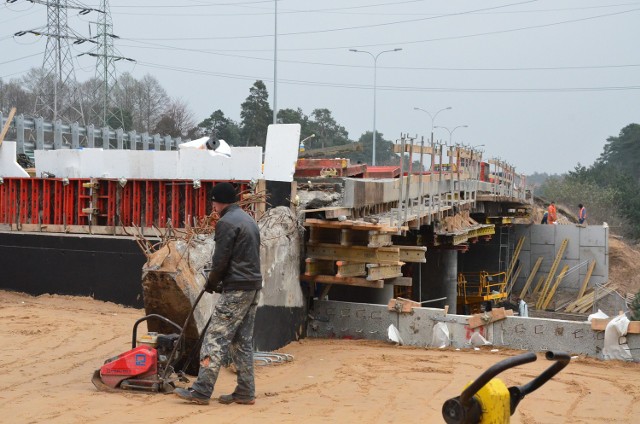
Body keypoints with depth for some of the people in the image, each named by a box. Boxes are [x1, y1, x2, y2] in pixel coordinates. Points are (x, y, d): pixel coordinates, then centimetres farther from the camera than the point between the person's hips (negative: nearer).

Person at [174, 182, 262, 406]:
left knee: (216, 339, -8)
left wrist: (211, 283, 4)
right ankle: (245, 392, 13)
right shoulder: (249, 220, 18)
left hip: (236, 290, -9)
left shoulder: (226, 222, -11)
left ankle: (201, 391, -8)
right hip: (253, 287, 9)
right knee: (243, 341, 12)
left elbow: (220, 261, -14)